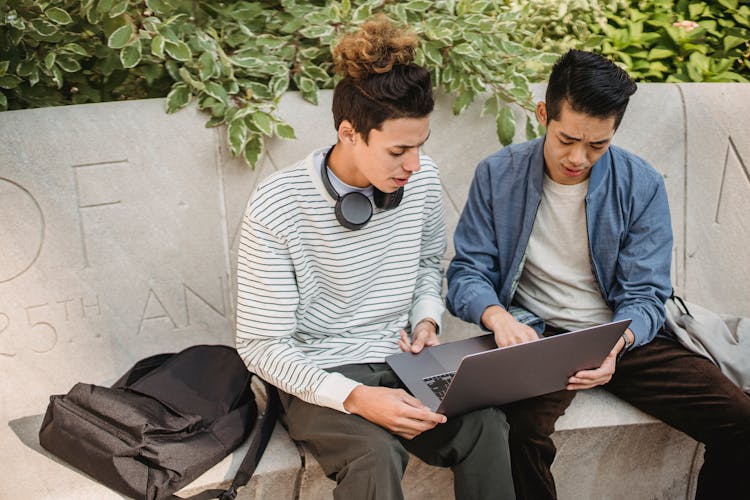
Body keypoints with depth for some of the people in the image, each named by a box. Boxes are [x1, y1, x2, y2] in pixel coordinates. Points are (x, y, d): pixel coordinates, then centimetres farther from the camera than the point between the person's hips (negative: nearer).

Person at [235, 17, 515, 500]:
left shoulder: (422, 179, -4)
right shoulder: (276, 208, -19)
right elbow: (261, 346, -15)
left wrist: (426, 318, -2)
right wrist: (354, 398, -28)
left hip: (401, 360, 4)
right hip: (318, 377, -4)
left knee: (486, 423, -24)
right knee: (377, 452, -33)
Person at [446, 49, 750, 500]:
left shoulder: (642, 186, -2)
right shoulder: (498, 176, -3)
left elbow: (644, 297, -3)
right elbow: (467, 271, -1)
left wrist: (615, 346, -26)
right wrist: (497, 316, -24)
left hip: (623, 337, 2)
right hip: (536, 335, -2)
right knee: (524, 431, -35)